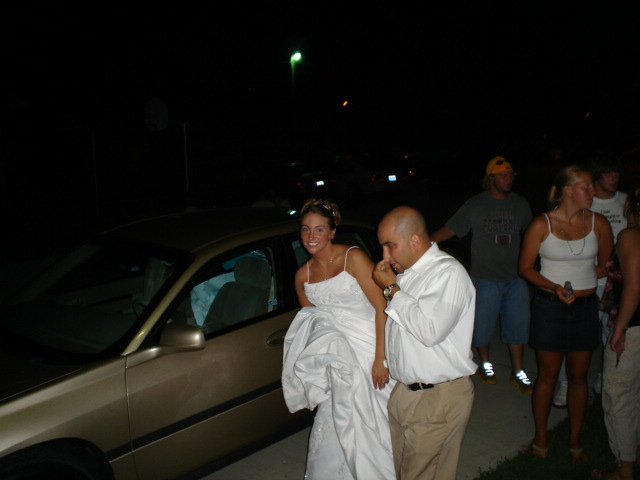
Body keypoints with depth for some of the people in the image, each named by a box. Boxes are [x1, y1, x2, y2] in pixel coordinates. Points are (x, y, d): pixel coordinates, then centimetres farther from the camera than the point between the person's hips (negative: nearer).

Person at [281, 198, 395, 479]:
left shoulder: (353, 258, -11)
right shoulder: (303, 276, 5)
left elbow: (382, 308, -15)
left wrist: (380, 359, -19)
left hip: (370, 350, -4)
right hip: (339, 355, 4)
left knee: (370, 423, 5)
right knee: (335, 422, 8)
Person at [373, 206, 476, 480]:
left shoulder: (448, 273, -16)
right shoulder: (404, 273, 10)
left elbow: (430, 331, -27)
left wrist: (392, 289, -18)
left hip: (437, 398, -8)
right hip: (401, 392, 8)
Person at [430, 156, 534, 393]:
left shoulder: (520, 204, 6)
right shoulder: (475, 205, -4)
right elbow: (448, 230, -7)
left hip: (516, 278, 3)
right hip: (486, 278, -3)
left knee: (518, 325, 9)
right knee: (483, 325, 7)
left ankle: (517, 372, 25)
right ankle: (485, 363, 33)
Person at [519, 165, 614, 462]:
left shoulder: (598, 223, -2)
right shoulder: (542, 225, -10)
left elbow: (605, 265, 11)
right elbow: (525, 268, -5)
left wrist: (583, 281, -5)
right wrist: (555, 287, -19)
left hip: (586, 307, 3)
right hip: (549, 307, -3)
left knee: (579, 377, 13)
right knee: (548, 375, 9)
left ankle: (575, 441, 29)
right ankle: (540, 438, 27)